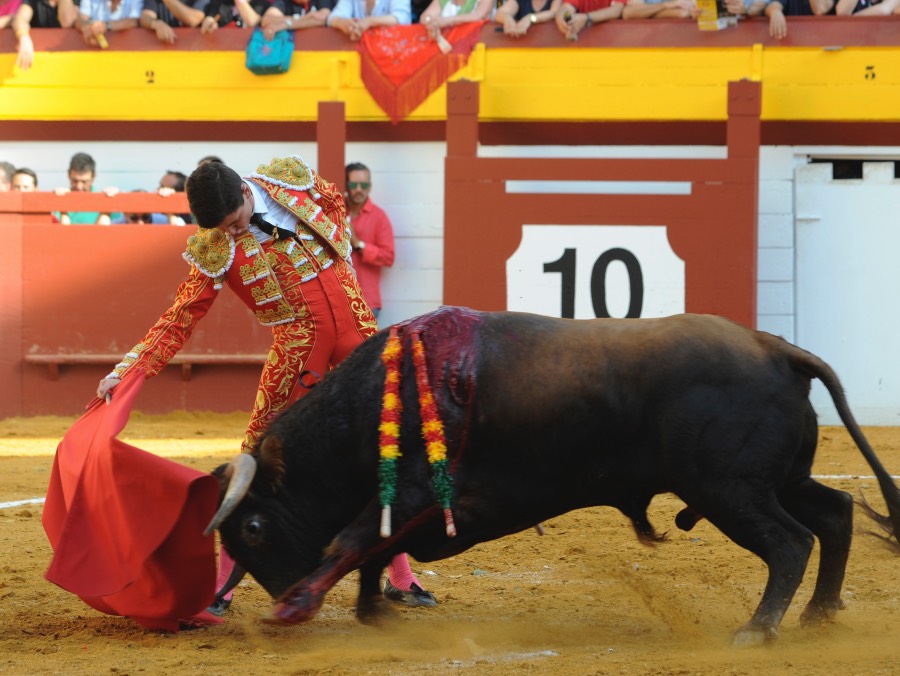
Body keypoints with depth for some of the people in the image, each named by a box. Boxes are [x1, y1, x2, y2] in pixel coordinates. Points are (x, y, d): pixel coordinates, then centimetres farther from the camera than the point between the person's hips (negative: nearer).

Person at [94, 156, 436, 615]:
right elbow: (179, 320, -10)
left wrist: (339, 258, 4)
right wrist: (126, 371, -19)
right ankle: (221, 583, 1)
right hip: (298, 347, -3)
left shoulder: (292, 179, -6)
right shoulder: (214, 251, -11)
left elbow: (334, 204, 15)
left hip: (356, 327, 3)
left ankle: (400, 577, 17)